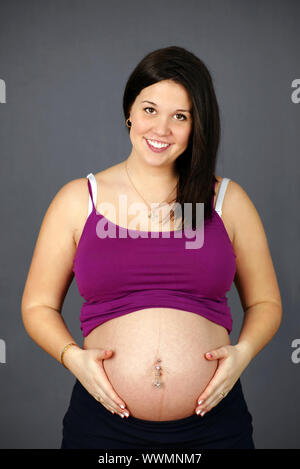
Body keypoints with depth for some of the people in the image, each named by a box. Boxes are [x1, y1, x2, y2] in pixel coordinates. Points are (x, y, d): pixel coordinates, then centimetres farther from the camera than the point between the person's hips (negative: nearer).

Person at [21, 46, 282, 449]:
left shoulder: (228, 200, 4)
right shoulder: (78, 199, 1)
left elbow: (265, 302, 10)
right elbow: (38, 305, 5)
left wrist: (243, 351, -8)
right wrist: (73, 356, -11)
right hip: (105, 421, 0)